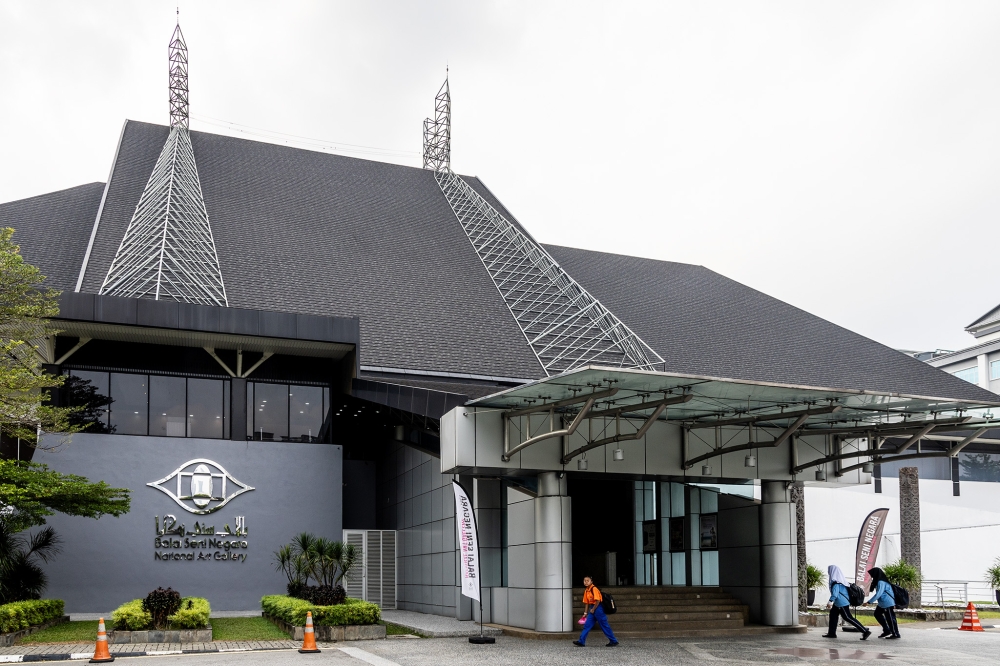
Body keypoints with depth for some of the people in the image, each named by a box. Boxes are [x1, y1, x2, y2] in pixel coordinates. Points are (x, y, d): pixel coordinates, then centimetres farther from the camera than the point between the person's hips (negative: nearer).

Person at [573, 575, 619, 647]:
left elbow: (598, 600, -20)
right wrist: (585, 613, 15)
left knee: (604, 625, -2)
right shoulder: (586, 591, 11)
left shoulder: (594, 589, -15)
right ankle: (581, 641, 3)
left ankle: (614, 641, 7)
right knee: (587, 625, 3)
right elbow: (586, 603, 16)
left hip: (598, 608, -8)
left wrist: (593, 609, -13)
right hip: (592, 609, 8)